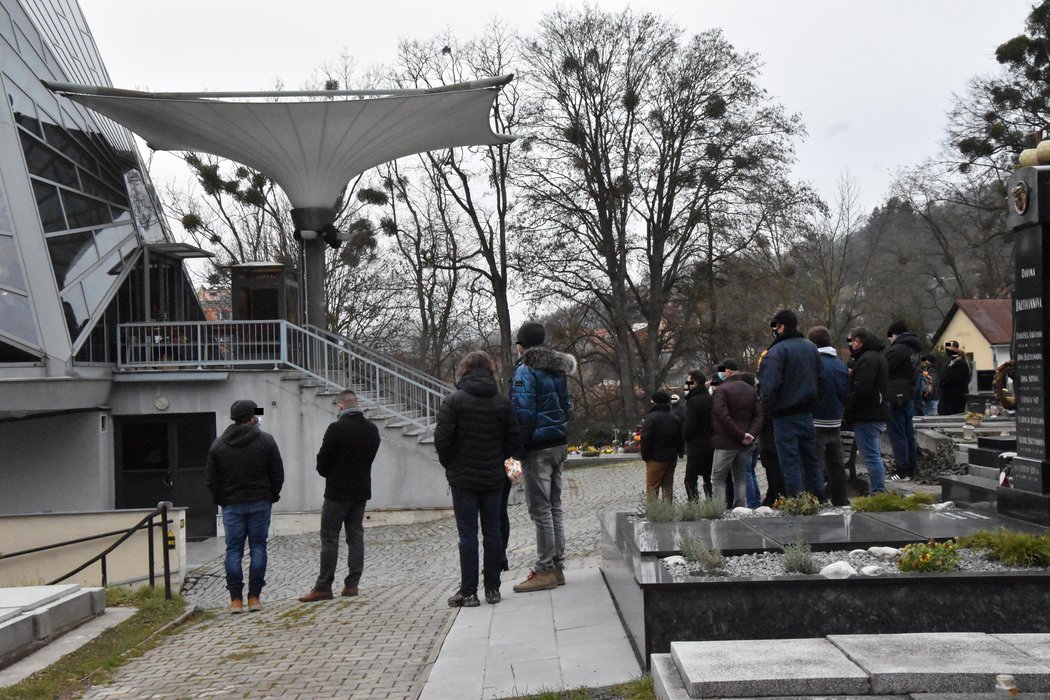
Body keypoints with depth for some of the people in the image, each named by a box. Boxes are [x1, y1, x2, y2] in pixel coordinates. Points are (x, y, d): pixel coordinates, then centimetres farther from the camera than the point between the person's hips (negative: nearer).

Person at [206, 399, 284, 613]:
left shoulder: (218, 444, 2)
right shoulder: (266, 441, -3)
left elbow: (210, 478, 4)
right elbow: (278, 474, -2)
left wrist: (220, 499, 15)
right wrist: (272, 496, 11)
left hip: (232, 505, 1)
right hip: (260, 503, -1)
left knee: (234, 549, 4)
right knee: (258, 547, 4)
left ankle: (236, 599, 2)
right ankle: (254, 597, 3)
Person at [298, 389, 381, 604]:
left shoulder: (336, 428, -15)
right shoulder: (372, 429, 5)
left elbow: (323, 460, -9)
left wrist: (327, 473, 11)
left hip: (337, 491, -6)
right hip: (361, 490, 6)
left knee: (329, 538, -1)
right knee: (356, 536, 10)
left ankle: (323, 587, 0)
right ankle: (352, 584, 10)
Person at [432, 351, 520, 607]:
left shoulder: (453, 401, -9)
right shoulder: (503, 402, 3)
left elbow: (442, 439, -12)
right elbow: (513, 440, 2)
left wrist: (449, 464, 5)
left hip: (463, 478, -3)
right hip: (494, 478, 3)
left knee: (468, 534, 0)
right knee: (493, 531, 9)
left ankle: (468, 592, 4)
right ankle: (493, 589, 14)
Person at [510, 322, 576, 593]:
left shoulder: (526, 371, -12)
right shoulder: (558, 369, 13)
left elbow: (523, 414, -18)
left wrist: (518, 449, -13)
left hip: (537, 448, -8)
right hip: (559, 444, 8)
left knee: (540, 508, -4)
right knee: (554, 505, 14)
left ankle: (545, 571, -1)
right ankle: (557, 566, 20)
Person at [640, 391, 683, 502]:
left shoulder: (651, 418, -11)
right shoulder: (675, 418, 11)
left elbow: (646, 439, -16)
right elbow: (681, 439, 14)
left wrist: (645, 456, -5)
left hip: (655, 459, -6)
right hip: (672, 459, 6)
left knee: (652, 488, -3)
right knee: (668, 487, 13)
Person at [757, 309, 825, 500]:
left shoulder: (777, 351, -15)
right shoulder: (811, 348, 10)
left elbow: (770, 385, -24)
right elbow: (821, 381, 13)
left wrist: (768, 401, -5)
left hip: (785, 415, -7)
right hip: (807, 413, 7)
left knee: (790, 463, -2)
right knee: (811, 460, 16)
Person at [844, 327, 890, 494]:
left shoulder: (867, 359, -16)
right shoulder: (877, 356, 18)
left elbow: (861, 389, -22)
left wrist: (847, 412, -14)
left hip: (867, 416, -11)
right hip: (877, 413, 11)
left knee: (871, 456, -8)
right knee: (873, 455, 17)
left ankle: (878, 492, -7)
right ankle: (878, 491, 24)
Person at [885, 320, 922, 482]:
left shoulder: (896, 349, -17)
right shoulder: (915, 348, 10)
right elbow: (914, 372, 12)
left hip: (896, 396, -8)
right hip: (910, 394, 8)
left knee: (897, 433, -4)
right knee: (908, 432, 14)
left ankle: (903, 471, -3)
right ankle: (911, 468, 21)